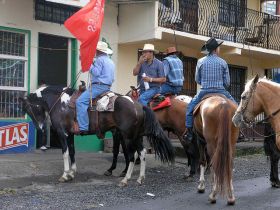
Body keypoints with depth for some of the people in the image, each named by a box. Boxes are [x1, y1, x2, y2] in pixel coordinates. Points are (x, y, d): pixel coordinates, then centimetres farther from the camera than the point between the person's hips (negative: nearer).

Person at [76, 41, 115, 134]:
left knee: (80, 101, -16)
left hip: (99, 86, -10)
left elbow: (96, 73, -20)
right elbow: (112, 78, 27)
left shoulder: (99, 59, -8)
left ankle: (83, 128, -26)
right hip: (108, 86, 10)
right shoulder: (111, 61, 22)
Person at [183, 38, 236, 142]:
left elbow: (197, 79, 8)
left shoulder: (200, 61, 1)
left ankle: (189, 132, 8)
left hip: (204, 91, 1)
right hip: (220, 91, 0)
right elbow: (227, 82, 2)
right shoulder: (223, 62, 0)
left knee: (190, 107, 18)